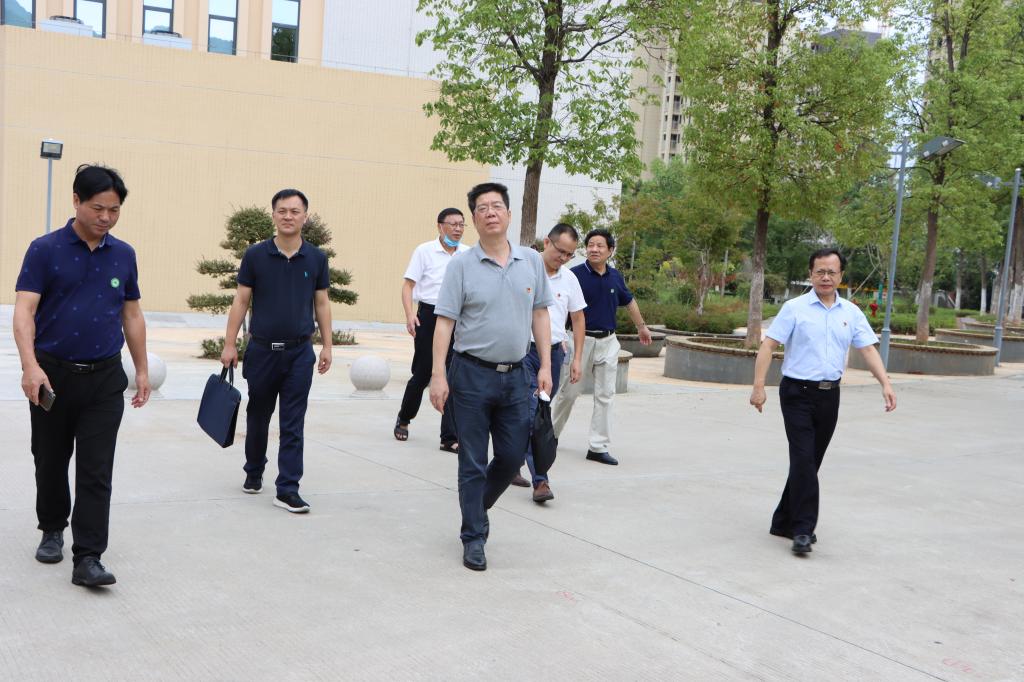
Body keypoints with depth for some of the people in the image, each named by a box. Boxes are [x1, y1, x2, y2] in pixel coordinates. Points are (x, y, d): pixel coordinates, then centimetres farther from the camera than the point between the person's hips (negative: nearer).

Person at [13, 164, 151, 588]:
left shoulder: (123, 255, 5)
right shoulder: (45, 250, -6)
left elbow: (132, 316, 12)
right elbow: (24, 311, -13)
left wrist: (142, 371, 10)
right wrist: (30, 365, -27)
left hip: (105, 378, 2)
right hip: (53, 376, -1)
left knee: (96, 472, -5)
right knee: (51, 462, 14)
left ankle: (88, 558, -4)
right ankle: (52, 530, 36)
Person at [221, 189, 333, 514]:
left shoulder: (316, 258, 1)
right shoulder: (255, 255, -3)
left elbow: (322, 303, 7)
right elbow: (241, 301, 0)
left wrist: (327, 346, 4)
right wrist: (229, 344, -3)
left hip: (300, 352, 0)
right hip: (262, 350, 0)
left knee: (293, 425, -1)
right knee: (258, 417, 16)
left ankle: (287, 489, 2)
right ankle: (254, 472, 37)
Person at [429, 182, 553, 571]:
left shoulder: (532, 261, 6)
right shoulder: (462, 265, -5)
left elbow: (540, 314, 11)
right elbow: (444, 321, -7)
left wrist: (545, 366, 5)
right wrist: (438, 376, -14)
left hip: (515, 375, 4)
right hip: (472, 374, -3)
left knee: (513, 457, 10)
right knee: (473, 463, 4)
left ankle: (477, 507, 36)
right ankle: (473, 538, 17)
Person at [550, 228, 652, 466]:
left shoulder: (615, 277, 5)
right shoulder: (576, 274, -10)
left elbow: (629, 301, 23)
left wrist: (641, 327, 33)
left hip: (608, 341, 4)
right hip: (582, 339, -4)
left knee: (605, 395, 4)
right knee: (569, 392, 3)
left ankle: (599, 447, 10)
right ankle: (550, 435, 24)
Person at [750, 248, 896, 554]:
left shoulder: (852, 313, 9)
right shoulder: (795, 308, -4)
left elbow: (868, 349, 4)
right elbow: (768, 346, -7)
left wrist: (885, 384, -11)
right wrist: (758, 386, -16)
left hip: (829, 394, 5)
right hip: (798, 393, -5)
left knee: (810, 462, 11)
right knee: (803, 459, -13)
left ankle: (784, 522, 23)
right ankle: (803, 529, -10)